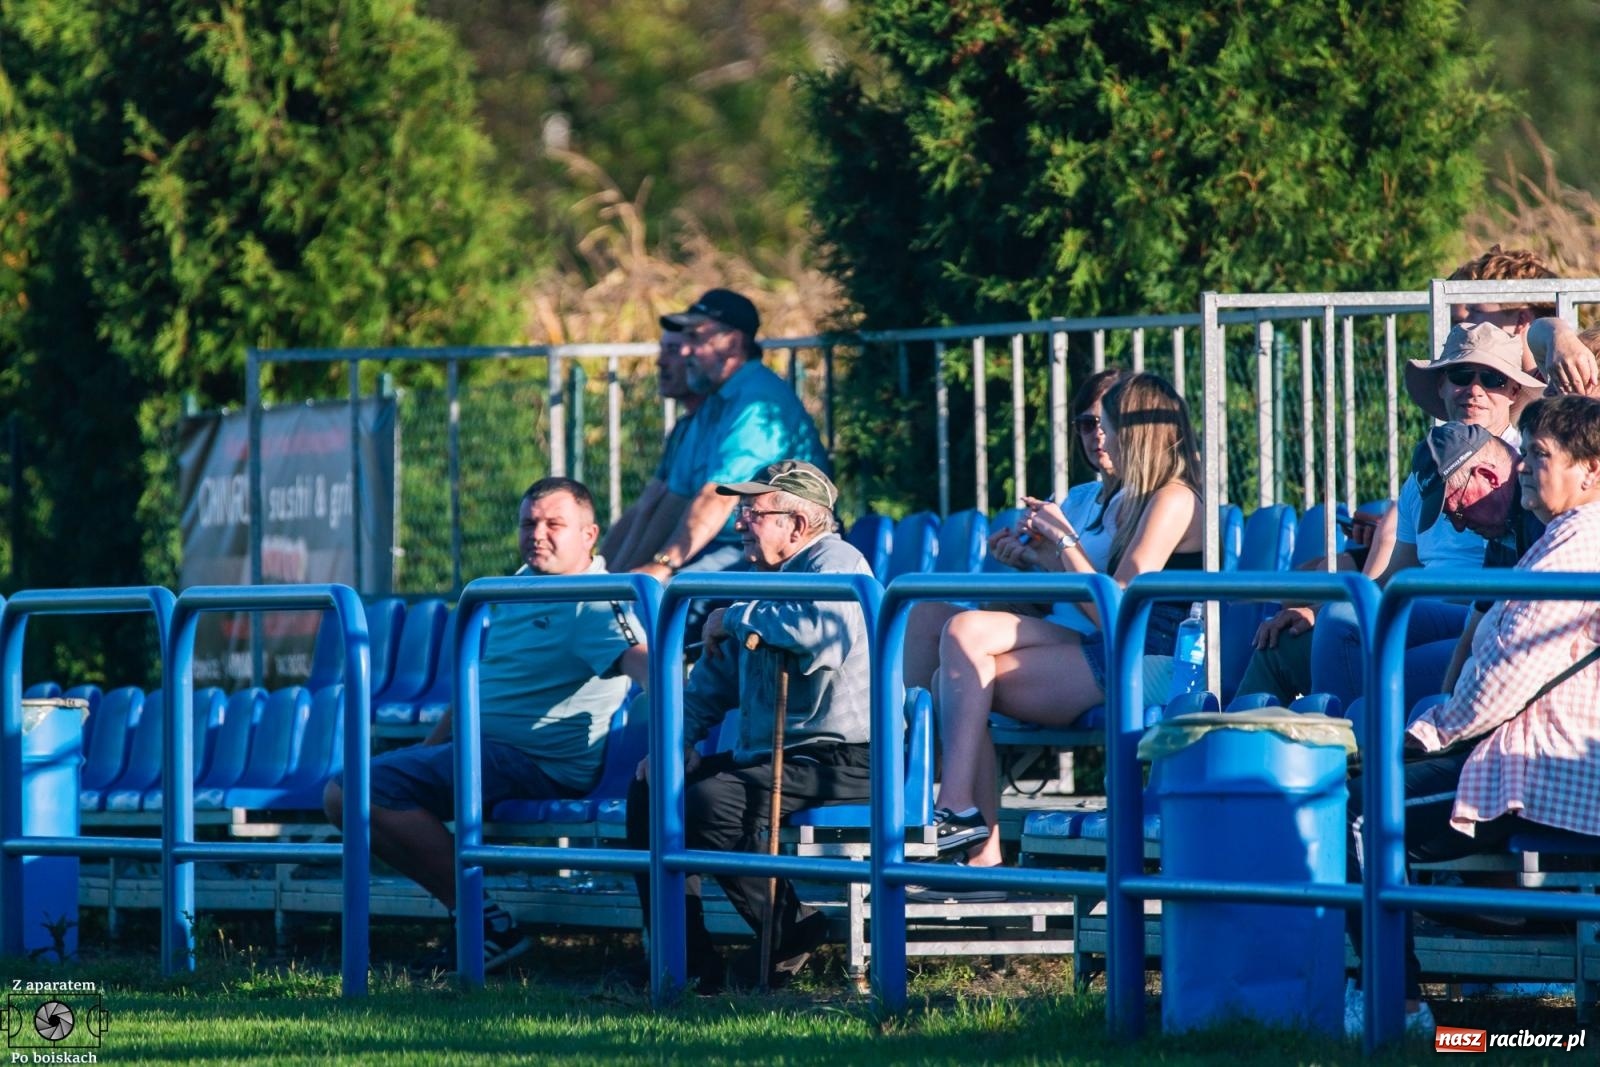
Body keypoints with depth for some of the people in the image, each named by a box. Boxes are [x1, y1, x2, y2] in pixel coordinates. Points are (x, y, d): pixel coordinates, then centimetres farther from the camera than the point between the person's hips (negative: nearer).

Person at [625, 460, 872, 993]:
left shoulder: (834, 563, -11)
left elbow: (825, 628, -35)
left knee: (709, 802, -29)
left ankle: (790, 930, -11)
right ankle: (683, 955, 0)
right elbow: (715, 678, 27)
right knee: (650, 787, 4)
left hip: (839, 762, -10)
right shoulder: (768, 580, 20)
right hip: (766, 755, 10)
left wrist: (735, 618, -19)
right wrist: (675, 740, 10)